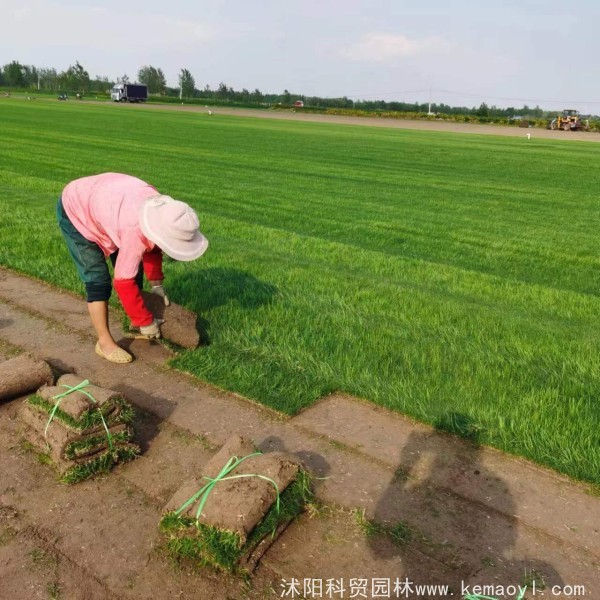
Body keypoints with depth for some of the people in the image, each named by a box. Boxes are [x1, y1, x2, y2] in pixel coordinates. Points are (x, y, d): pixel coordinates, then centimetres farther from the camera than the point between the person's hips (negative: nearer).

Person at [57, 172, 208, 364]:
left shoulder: (160, 212, -18)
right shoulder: (136, 231, -40)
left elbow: (152, 247, 3)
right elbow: (124, 282, -32)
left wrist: (156, 284, 3)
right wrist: (146, 322, -22)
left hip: (100, 202, 8)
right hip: (74, 211, -8)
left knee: (133, 269, 8)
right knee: (98, 280, -12)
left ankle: (134, 326, 23)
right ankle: (104, 342, 1)